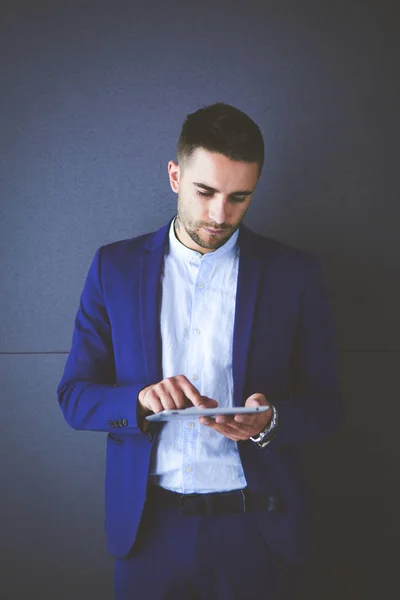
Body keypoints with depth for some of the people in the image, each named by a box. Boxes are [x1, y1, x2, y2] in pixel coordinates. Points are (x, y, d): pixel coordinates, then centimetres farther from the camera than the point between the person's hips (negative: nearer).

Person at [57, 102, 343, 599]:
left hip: (257, 530, 0)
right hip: (147, 525, 1)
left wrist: (269, 421, -20)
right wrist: (141, 400, -20)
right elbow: (74, 396, 1)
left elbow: (324, 405, 1)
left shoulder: (295, 273, -1)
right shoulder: (114, 267, 2)